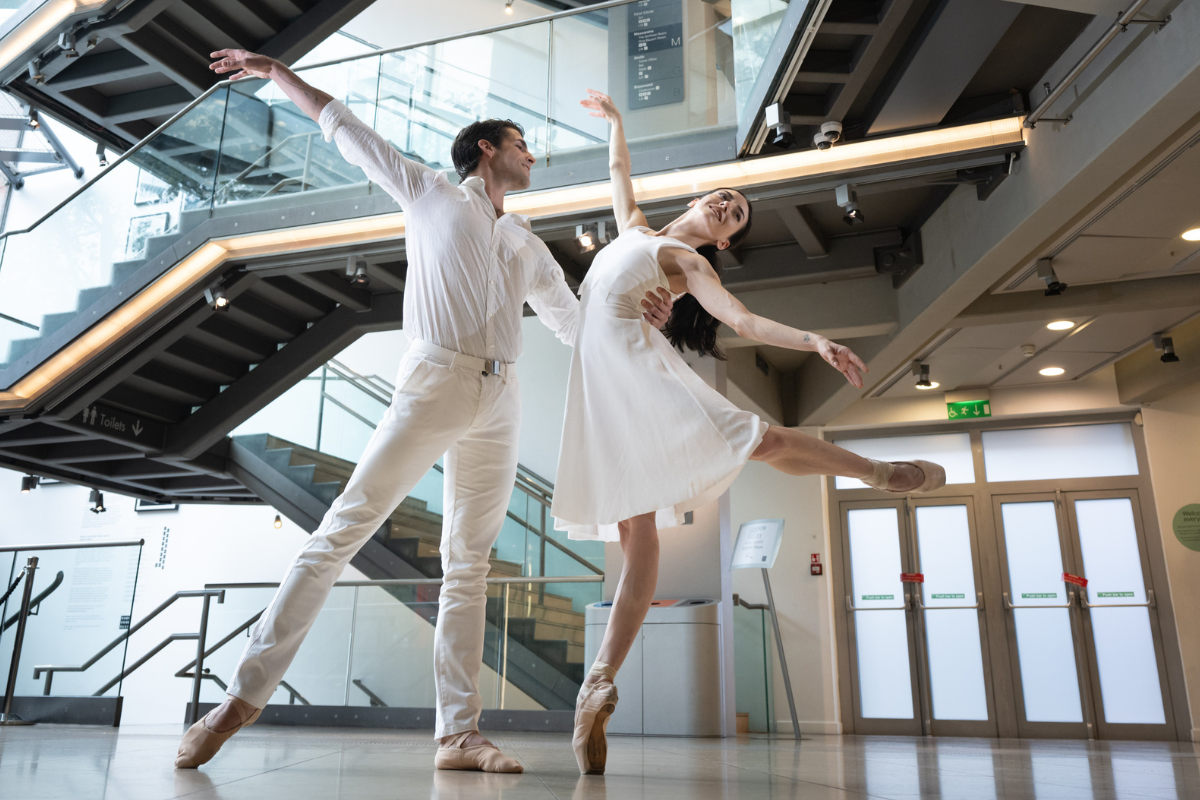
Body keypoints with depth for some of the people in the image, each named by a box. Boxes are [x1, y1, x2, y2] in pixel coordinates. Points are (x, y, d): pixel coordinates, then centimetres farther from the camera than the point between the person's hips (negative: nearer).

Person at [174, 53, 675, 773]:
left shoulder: (528, 246, 26)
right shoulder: (432, 193, 14)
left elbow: (575, 323, 28)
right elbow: (346, 128, 19)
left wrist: (640, 317, 13)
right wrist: (277, 72, 18)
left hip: (500, 403, 5)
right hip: (435, 385, -4)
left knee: (470, 566, 0)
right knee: (341, 533, -10)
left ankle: (459, 734, 1)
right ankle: (245, 696, -2)